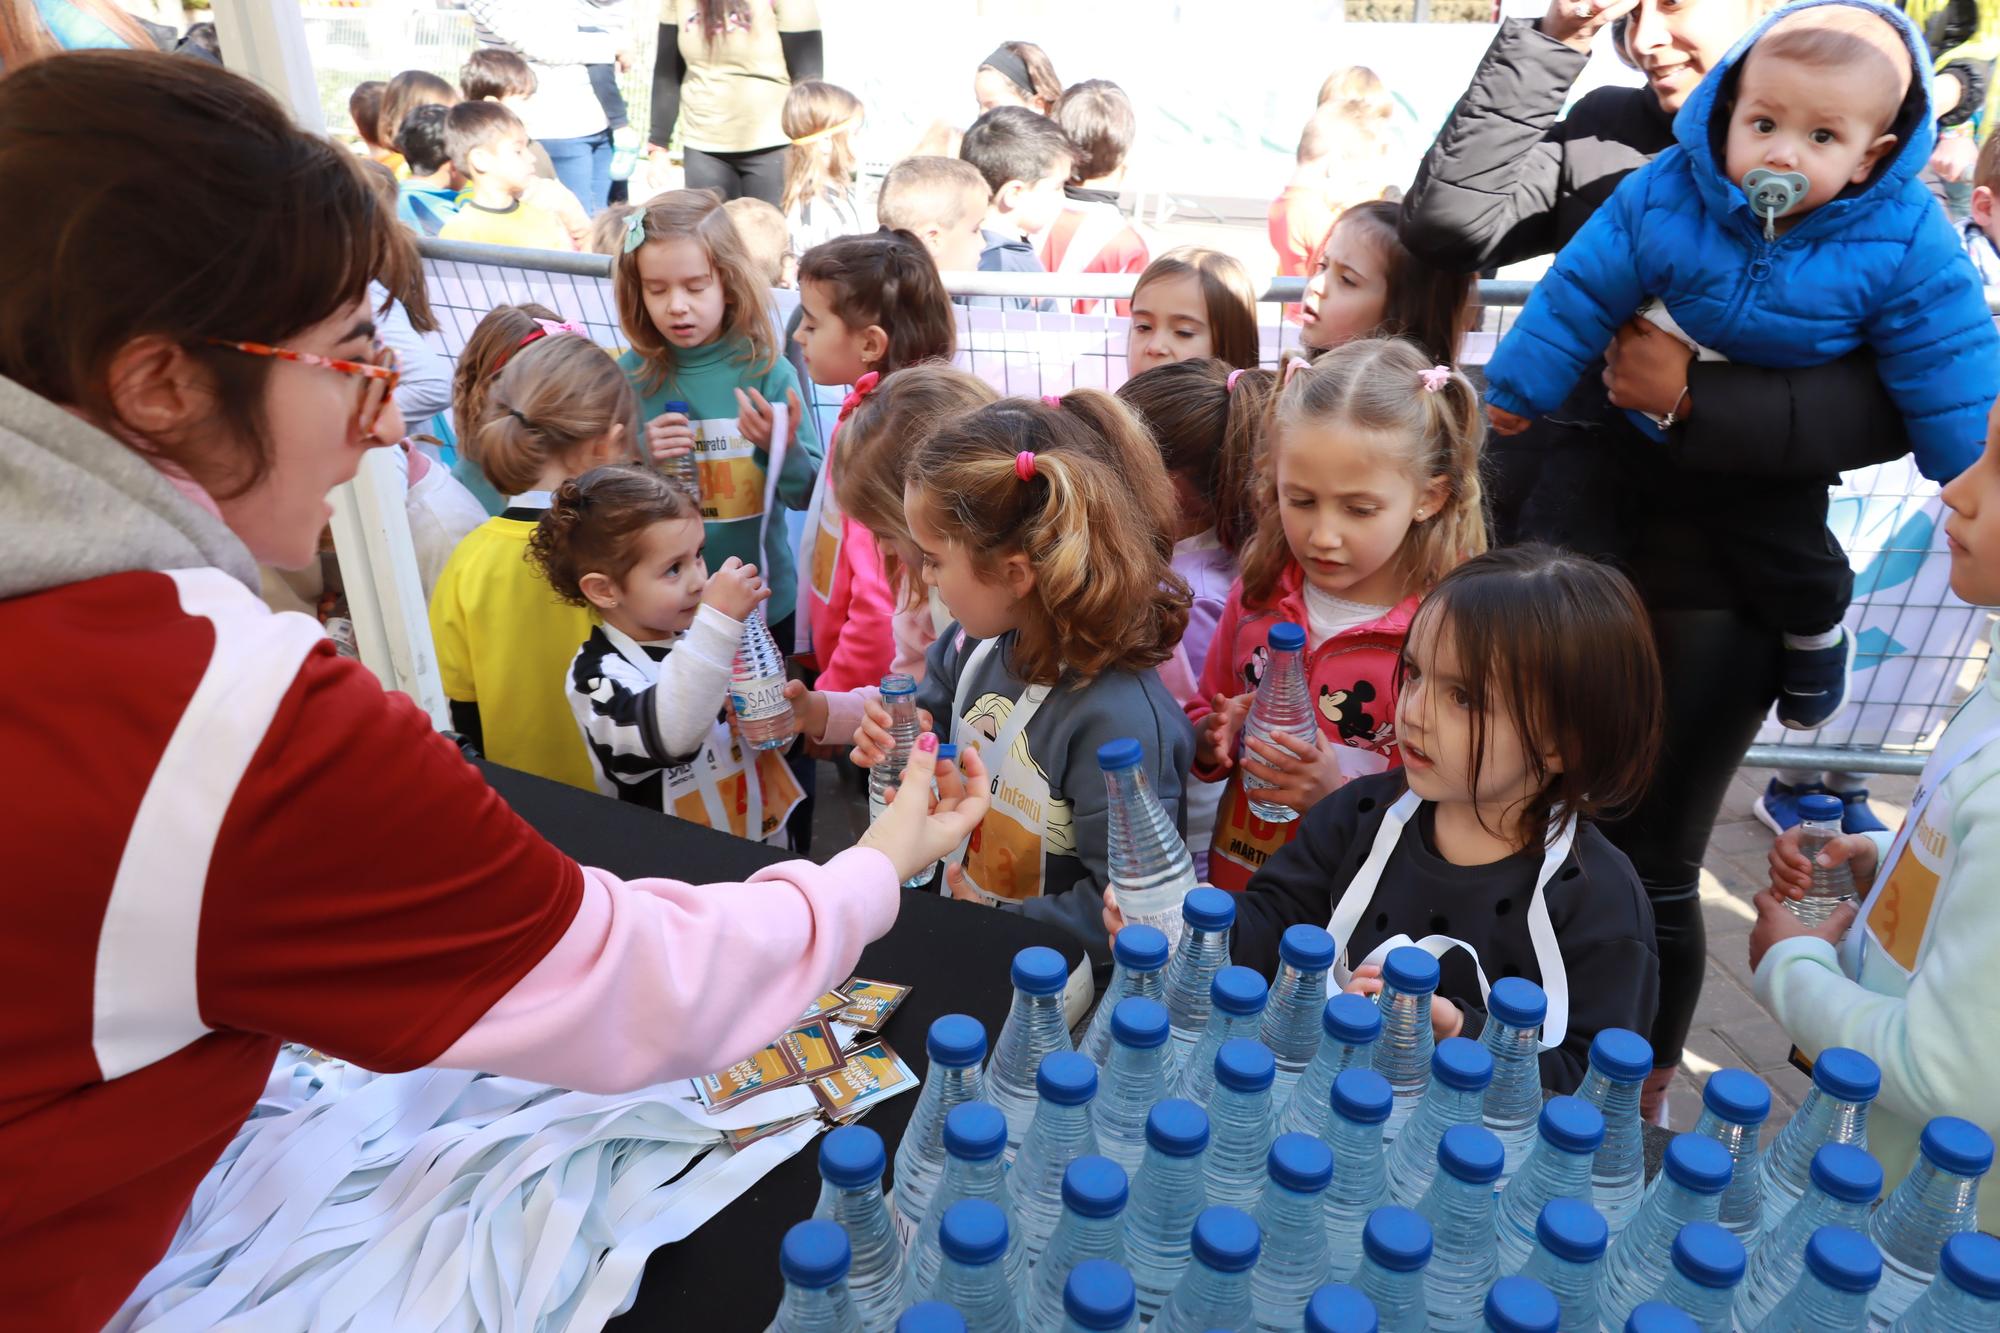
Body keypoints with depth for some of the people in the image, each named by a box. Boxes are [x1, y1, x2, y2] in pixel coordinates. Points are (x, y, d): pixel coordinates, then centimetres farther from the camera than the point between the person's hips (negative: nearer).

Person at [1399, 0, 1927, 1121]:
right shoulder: (1608, 135, 8)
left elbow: (1893, 404, -10)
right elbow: (1448, 225, -5)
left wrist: (1700, 398, -22)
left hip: (1709, 583, -3)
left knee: (1647, 867, 7)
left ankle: (1636, 1105, 32)